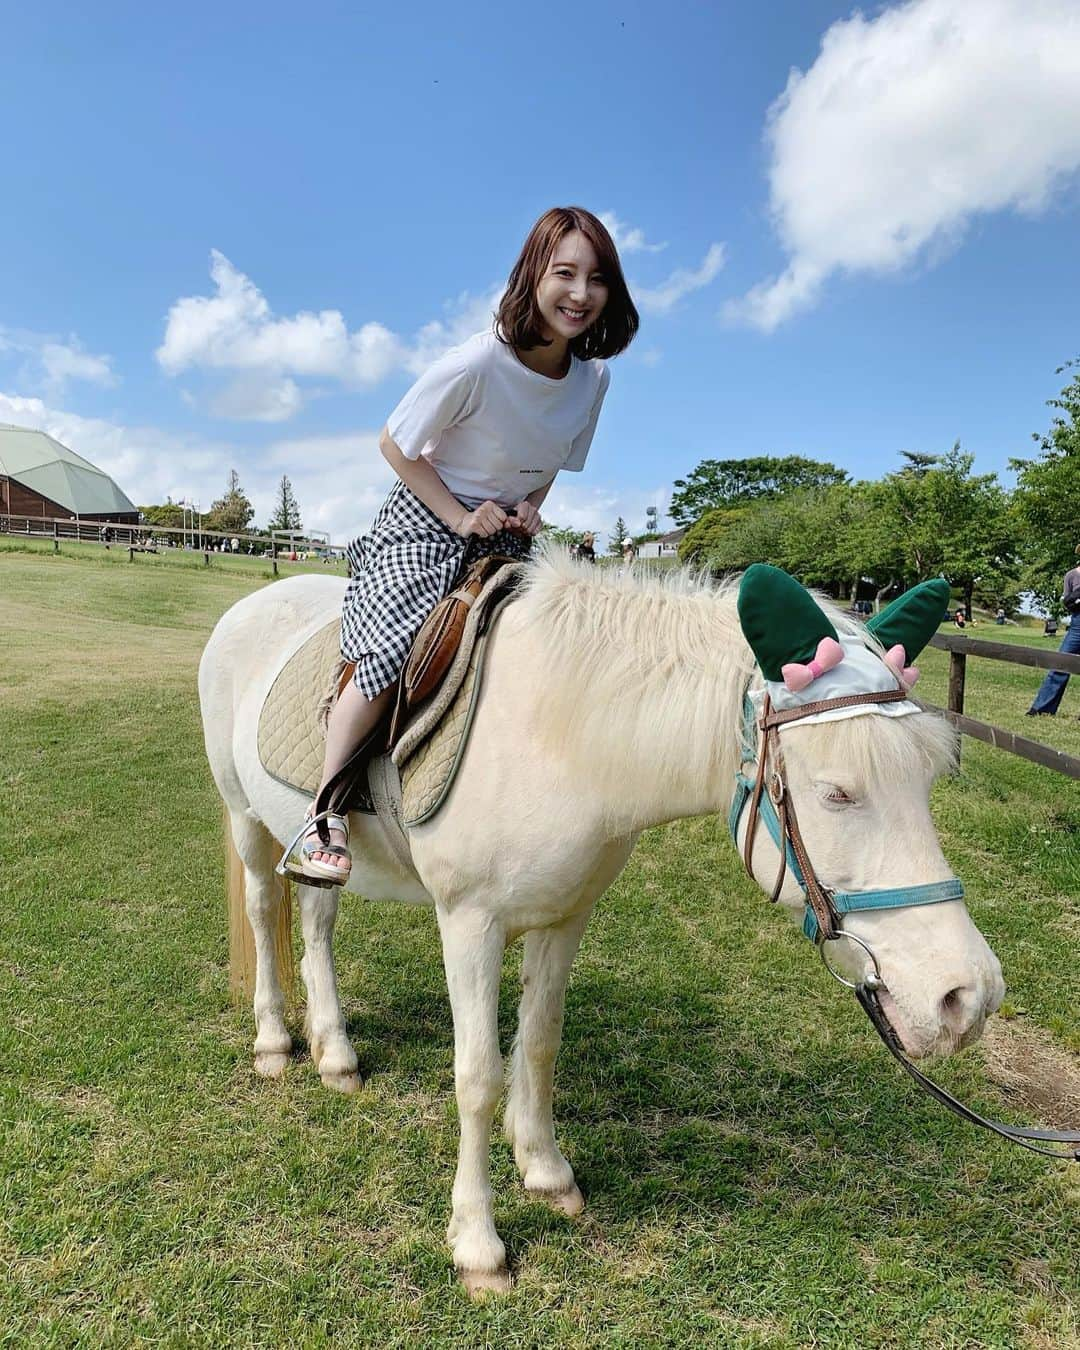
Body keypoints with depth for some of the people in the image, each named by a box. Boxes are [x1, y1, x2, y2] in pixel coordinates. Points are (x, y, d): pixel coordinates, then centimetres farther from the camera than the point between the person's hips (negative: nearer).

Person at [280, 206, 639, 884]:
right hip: (425, 528, -6)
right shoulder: (475, 364, -22)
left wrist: (530, 509, -6)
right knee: (391, 658, -24)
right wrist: (462, 517, -17)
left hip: (508, 537, 6)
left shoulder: (594, 377, -4)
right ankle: (325, 819, -9)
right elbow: (396, 445, -11)